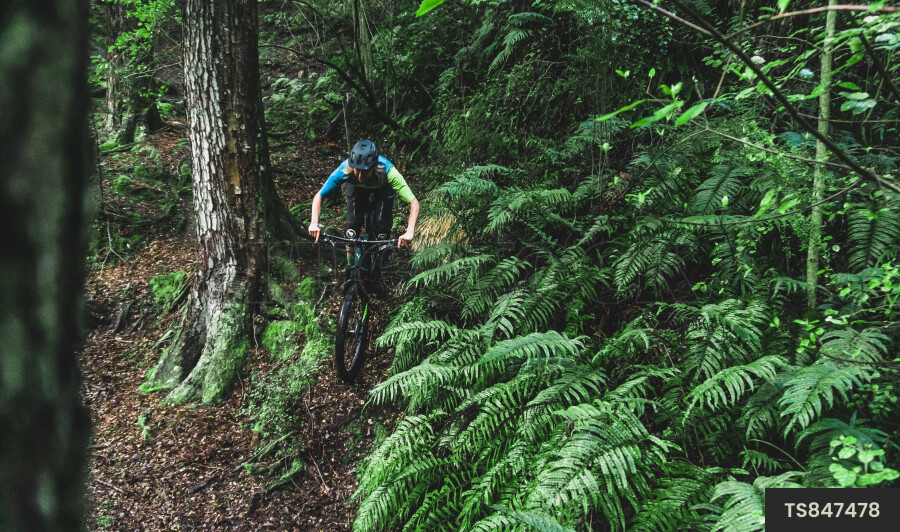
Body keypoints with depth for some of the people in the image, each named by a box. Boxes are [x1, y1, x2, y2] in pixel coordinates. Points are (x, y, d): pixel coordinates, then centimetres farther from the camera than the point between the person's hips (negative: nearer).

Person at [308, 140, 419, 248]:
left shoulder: (388, 171, -42)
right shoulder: (345, 169, -38)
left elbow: (414, 202, -42)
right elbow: (318, 196, -26)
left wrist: (409, 232, -55)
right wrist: (314, 223, -41)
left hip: (383, 190, -1)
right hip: (357, 189, 1)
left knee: (382, 230, -19)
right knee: (351, 232, -16)